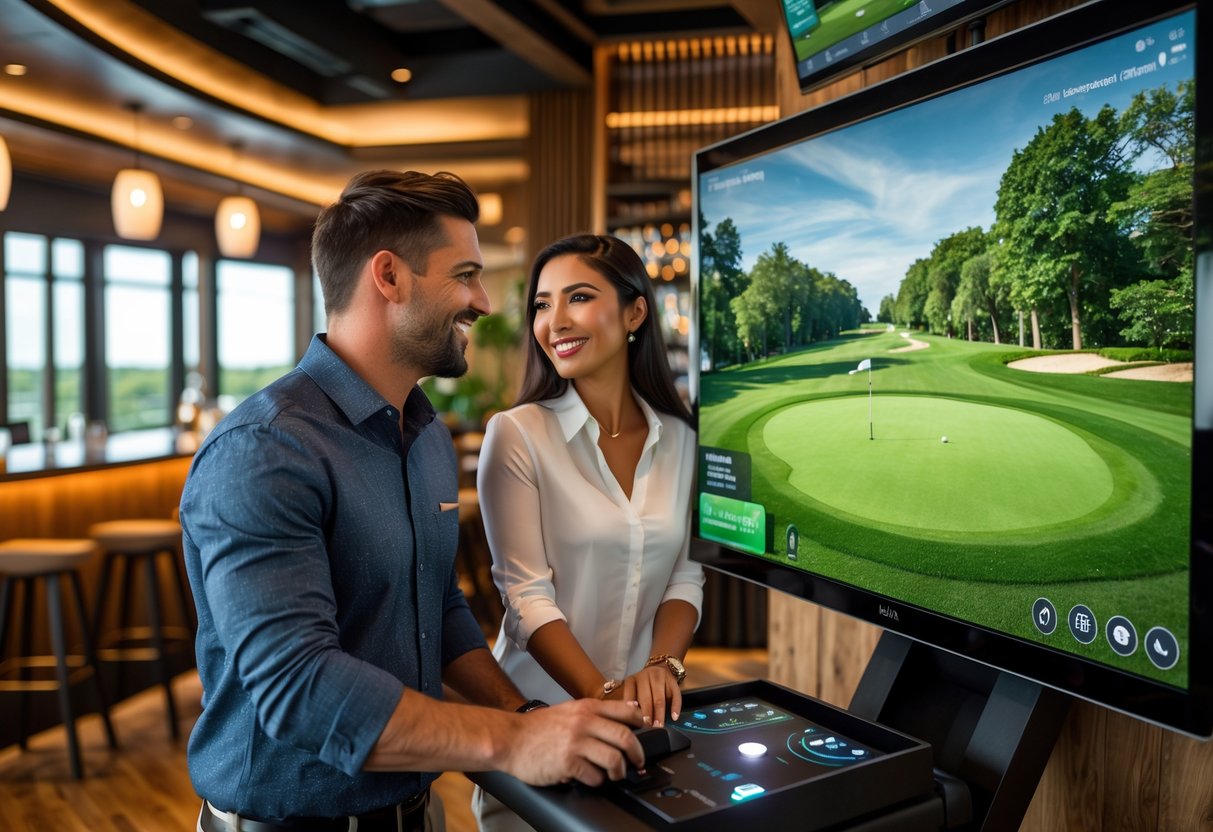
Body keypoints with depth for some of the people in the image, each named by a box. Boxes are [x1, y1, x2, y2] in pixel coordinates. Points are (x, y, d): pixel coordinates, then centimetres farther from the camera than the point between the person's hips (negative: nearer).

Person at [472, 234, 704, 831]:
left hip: (643, 716, 4)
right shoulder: (517, 434, -11)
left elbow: (684, 575, 1)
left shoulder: (678, 438, 1)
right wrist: (602, 696, -24)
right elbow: (526, 592, -15)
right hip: (540, 710, -3)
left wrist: (662, 668, -16)